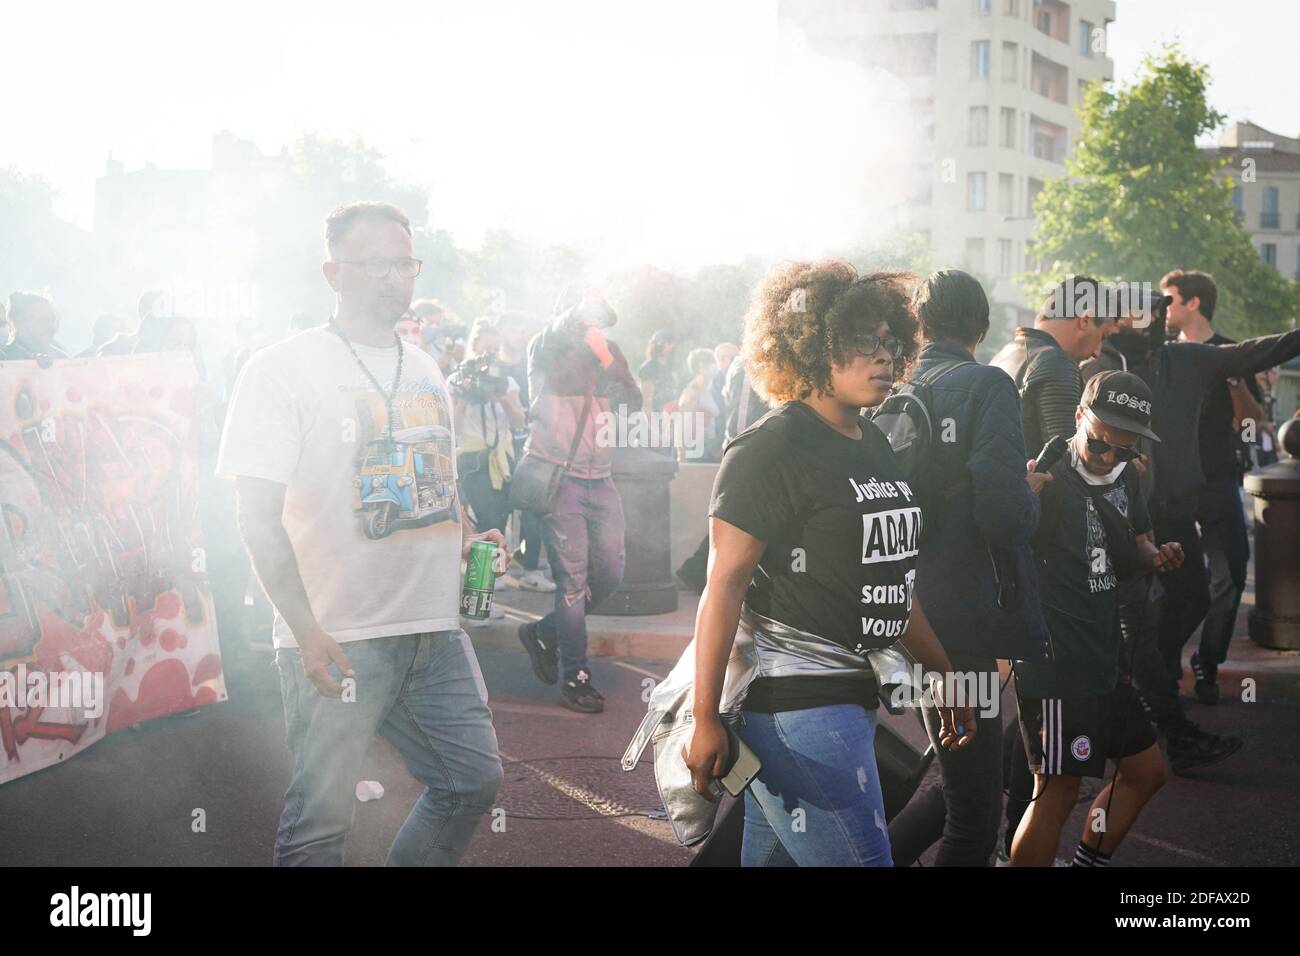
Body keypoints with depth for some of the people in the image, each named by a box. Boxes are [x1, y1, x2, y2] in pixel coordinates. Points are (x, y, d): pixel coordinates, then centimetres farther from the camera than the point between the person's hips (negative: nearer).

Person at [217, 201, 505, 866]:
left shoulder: (424, 369, 15)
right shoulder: (284, 369, -6)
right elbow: (259, 517, -11)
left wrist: (465, 537, 9)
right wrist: (307, 631, -18)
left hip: (436, 633, 7)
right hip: (336, 641, -6)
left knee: (473, 780, 10)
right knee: (320, 819, -2)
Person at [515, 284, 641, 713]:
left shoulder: (608, 351, 12)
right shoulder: (545, 348, 0)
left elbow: (632, 402, 4)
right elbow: (558, 334, -23)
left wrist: (610, 361, -8)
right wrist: (585, 308, -31)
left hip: (600, 478, 6)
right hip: (557, 477, -6)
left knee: (610, 572, 5)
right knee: (573, 579, -9)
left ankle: (544, 634, 26)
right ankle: (574, 677, -2)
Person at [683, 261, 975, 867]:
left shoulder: (872, 447, 15)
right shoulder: (771, 449, -12)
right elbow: (724, 585, -15)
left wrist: (941, 672, 24)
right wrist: (705, 720, -18)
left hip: (851, 697, 9)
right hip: (793, 701, -9)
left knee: (773, 855, 12)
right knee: (861, 857, -10)